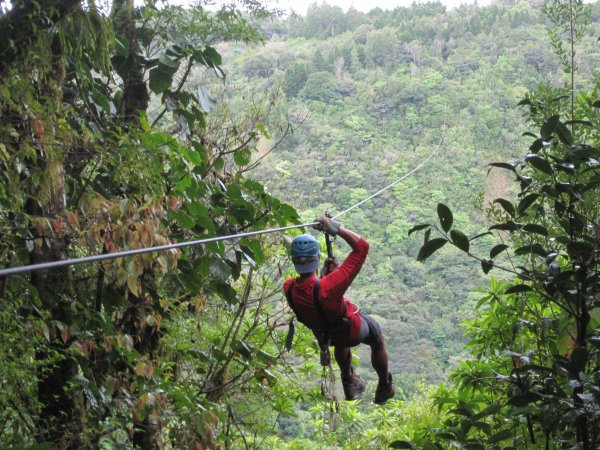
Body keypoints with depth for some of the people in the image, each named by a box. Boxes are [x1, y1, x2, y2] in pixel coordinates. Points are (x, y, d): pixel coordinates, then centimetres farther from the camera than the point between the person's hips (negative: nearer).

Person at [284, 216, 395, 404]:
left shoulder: (289, 288, -31)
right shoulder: (330, 285, -48)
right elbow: (362, 246, -41)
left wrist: (324, 273, -5)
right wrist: (335, 227, -36)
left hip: (325, 334, 5)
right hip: (354, 329, -4)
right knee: (378, 340, 30)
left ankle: (349, 384, 60)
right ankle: (385, 388, 49)